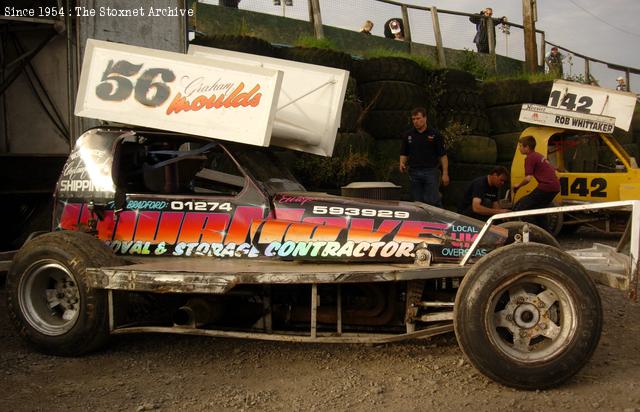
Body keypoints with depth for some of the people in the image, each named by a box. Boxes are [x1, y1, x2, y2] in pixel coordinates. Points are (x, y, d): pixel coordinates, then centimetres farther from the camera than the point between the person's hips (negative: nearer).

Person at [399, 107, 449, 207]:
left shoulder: (435, 134, -1)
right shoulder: (408, 135, 8)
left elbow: (443, 155, 0)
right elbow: (404, 153, 13)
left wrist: (445, 173, -6)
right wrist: (402, 163, -8)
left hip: (431, 172, -3)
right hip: (414, 172, 4)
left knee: (433, 201, -9)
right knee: (418, 202, 8)